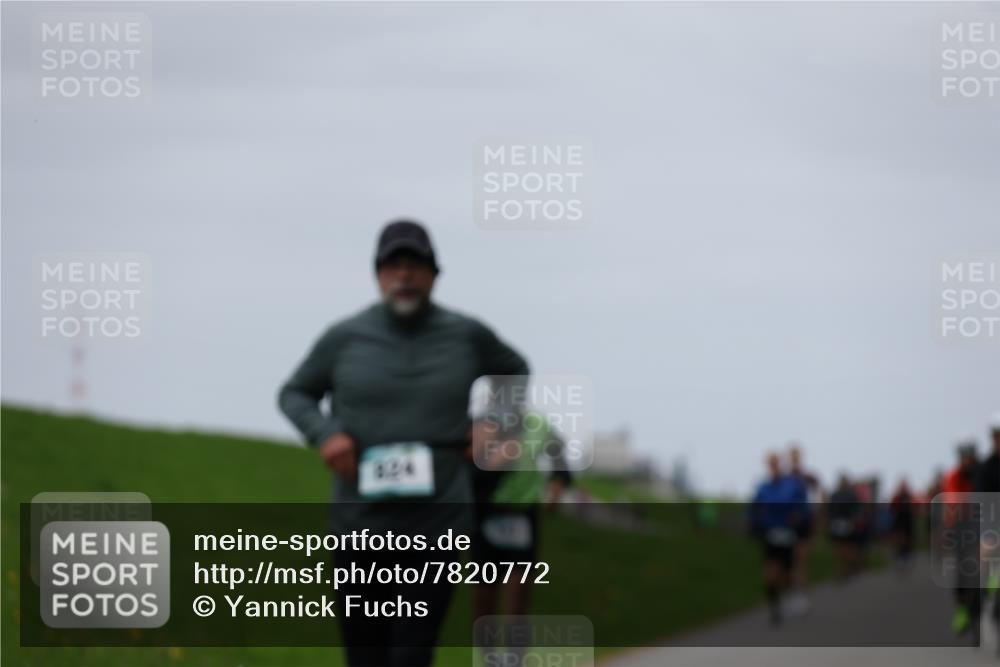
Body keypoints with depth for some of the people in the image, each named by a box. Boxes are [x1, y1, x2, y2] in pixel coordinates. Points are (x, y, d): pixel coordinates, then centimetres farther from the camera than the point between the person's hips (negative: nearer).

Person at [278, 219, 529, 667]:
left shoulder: (466, 335, 1)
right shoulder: (345, 338, -1)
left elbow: (514, 373, 21)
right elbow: (294, 395, 13)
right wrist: (323, 434, -7)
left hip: (435, 526, -1)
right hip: (361, 525, 1)